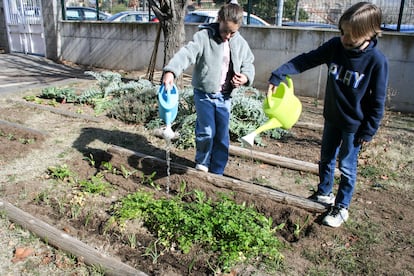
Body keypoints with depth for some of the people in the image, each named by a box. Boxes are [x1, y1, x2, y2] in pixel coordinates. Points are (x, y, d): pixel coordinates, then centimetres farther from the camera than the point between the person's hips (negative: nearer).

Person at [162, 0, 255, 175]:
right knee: (206, 131, -8)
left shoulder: (240, 44, 3)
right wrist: (171, 71, -43)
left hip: (224, 97, 4)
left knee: (222, 136, 8)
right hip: (204, 94, -4)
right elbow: (186, 53, -25)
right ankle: (202, 162, 23)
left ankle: (216, 172, 24)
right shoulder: (203, 37, -12)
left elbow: (248, 64, 15)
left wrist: (245, 77, -8)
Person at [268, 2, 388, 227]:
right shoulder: (335, 46, -12)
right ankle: (324, 193, 42)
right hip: (332, 118, 5)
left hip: (354, 125, -5)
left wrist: (368, 131, -10)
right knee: (326, 159, 19)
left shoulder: (377, 60, -22)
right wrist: (279, 74, -24)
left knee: (346, 166, 7)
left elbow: (378, 101, -14)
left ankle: (341, 207, 26)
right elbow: (306, 60, -11)